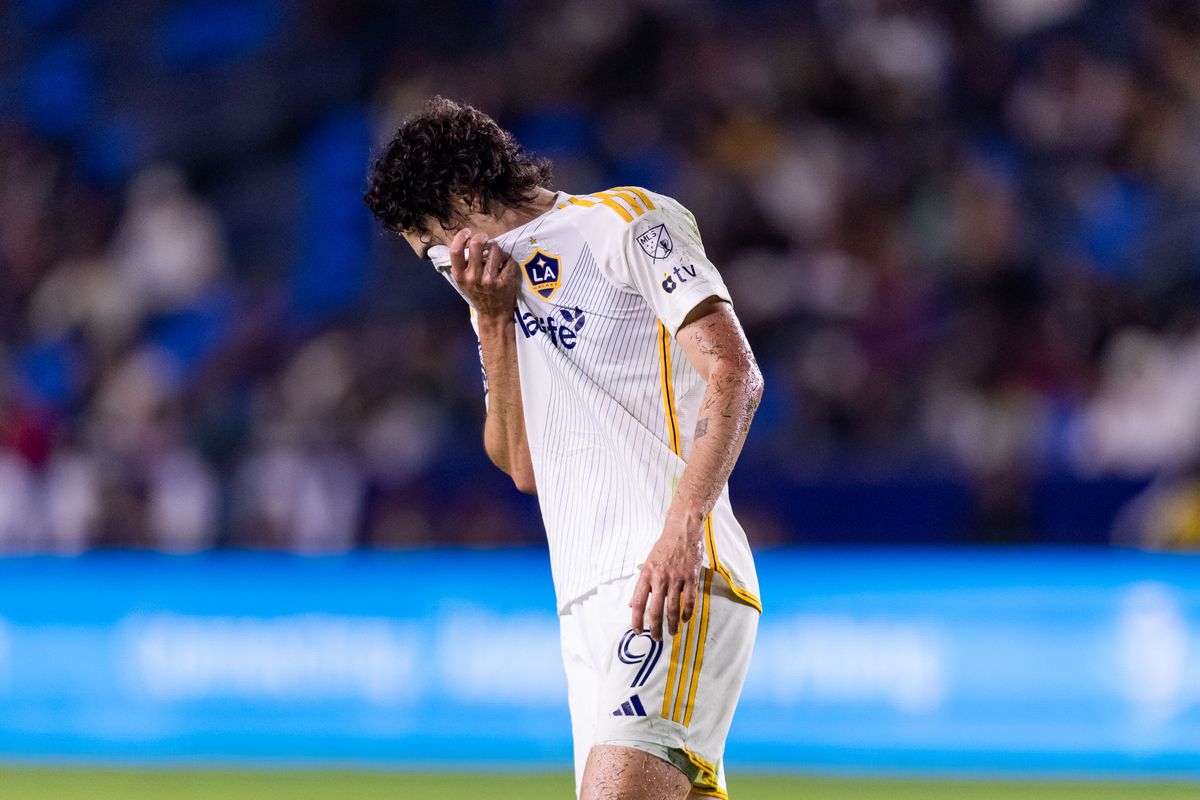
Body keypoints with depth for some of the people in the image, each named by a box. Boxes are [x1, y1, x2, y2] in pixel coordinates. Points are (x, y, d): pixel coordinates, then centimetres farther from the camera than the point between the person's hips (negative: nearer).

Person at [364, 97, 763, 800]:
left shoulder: (629, 222, 1)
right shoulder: (512, 286, 25)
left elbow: (734, 375, -10)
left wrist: (681, 530, -21)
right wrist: (494, 320, 10)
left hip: (671, 583, -8)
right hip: (587, 604, 8)